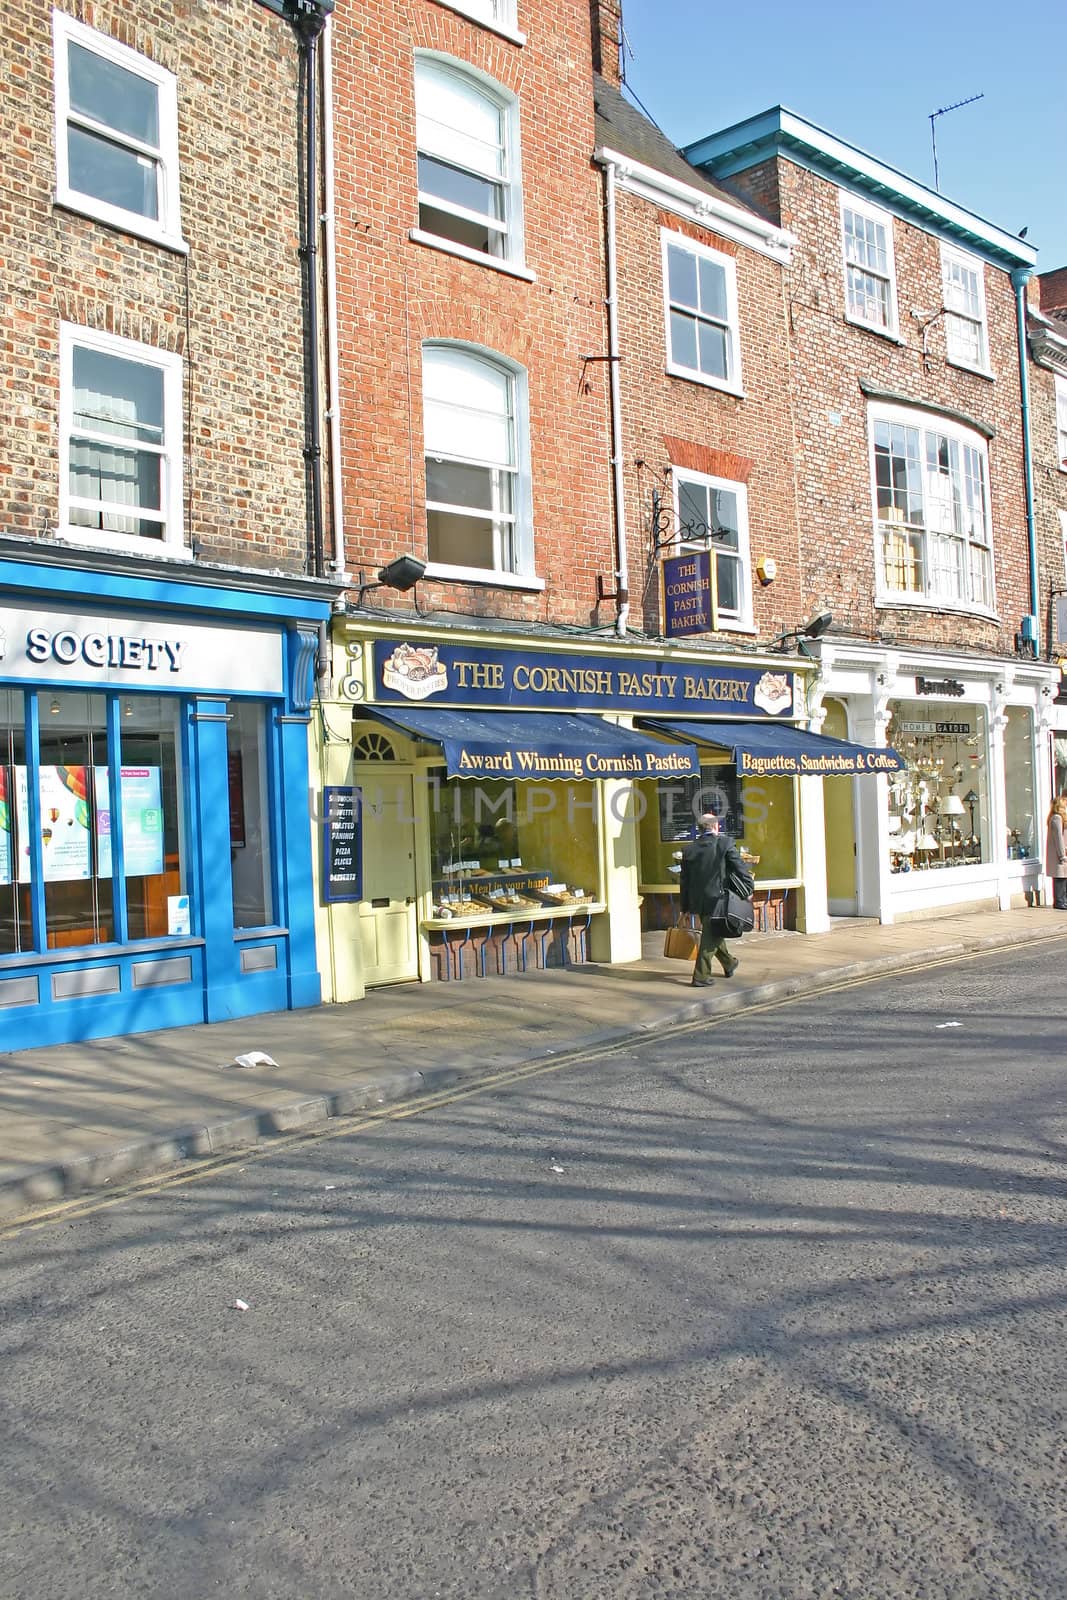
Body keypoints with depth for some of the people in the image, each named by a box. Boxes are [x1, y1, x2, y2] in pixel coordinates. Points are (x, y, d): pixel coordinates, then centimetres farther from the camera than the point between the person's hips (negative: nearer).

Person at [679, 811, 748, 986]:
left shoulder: (689, 849, 2)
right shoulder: (725, 843, -10)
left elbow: (685, 881, 5)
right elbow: (740, 867, -9)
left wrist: (685, 908, 11)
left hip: (698, 901, 5)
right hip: (717, 899, -5)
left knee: (713, 933, 23)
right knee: (710, 938, 2)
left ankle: (729, 964, 41)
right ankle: (701, 977, 2)